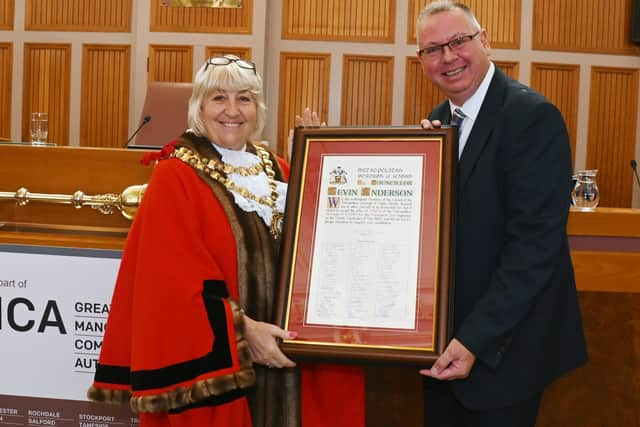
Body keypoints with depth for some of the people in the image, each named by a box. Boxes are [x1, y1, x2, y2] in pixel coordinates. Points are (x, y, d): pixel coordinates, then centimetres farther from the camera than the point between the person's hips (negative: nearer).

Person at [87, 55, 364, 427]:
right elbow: (177, 279, -15)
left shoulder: (278, 172, 10)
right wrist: (242, 330, -22)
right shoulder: (174, 179, -8)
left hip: (280, 355, 5)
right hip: (209, 363, -5)